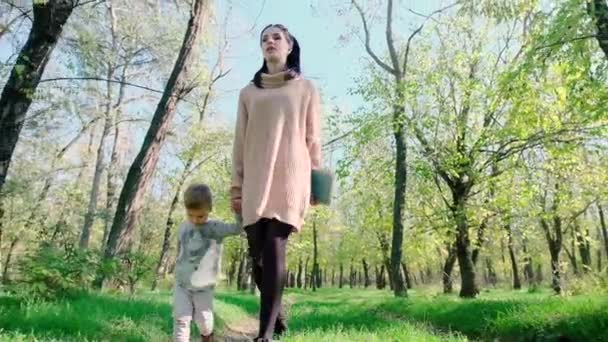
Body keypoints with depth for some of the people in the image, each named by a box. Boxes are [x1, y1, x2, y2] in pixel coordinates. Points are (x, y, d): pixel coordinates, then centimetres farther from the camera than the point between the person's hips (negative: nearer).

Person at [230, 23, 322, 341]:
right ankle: (276, 313, 23)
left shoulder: (305, 88, 13)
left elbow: (313, 138, 9)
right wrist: (236, 186, 6)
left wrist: (316, 182, 2)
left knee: (274, 248, -14)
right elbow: (240, 142, 13)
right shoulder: (248, 92, 18)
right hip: (256, 181, 3)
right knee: (258, 253, 1)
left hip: (290, 178, -3)